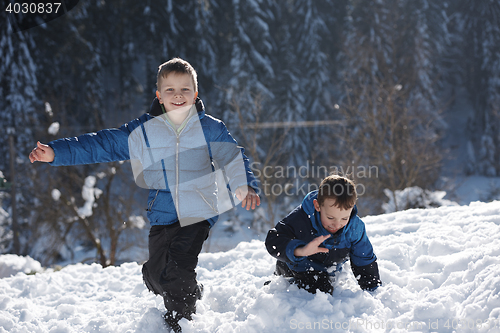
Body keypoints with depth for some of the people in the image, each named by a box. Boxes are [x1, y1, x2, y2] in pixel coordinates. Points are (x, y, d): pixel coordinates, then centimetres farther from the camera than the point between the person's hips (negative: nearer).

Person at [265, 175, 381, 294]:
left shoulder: (355, 228, -20)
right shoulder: (301, 219, -32)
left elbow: (365, 261, -5)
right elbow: (273, 241, -36)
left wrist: (373, 291, 0)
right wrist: (300, 250, -54)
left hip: (327, 272, 6)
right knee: (322, 290, -23)